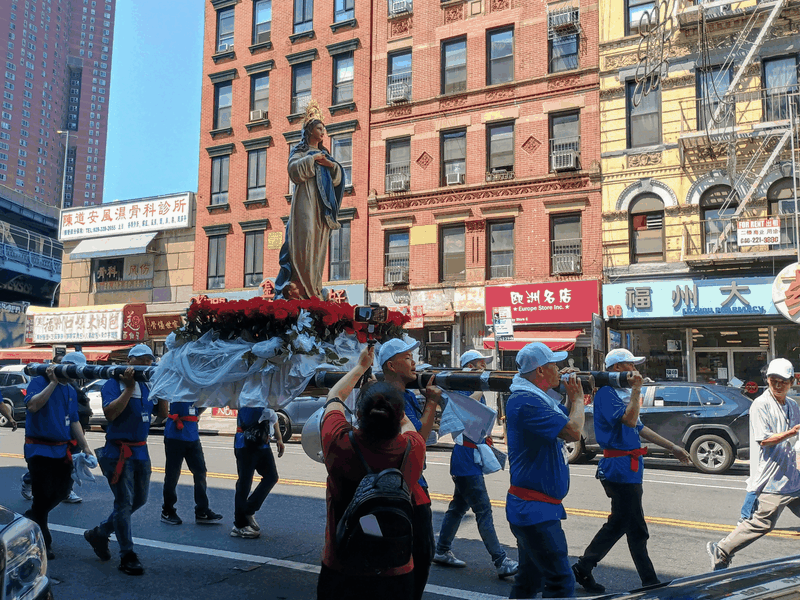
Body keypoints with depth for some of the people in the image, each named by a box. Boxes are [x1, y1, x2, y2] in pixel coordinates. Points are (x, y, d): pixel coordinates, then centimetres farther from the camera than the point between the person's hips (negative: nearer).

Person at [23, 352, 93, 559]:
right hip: (40, 449, -7)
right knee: (43, 496, -1)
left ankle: (31, 517, 33)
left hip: (61, 449, 7)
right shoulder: (39, 382, -9)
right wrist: (53, 382, -24)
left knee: (63, 490, 8)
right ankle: (42, 544, 14)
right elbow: (32, 405, -29)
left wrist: (84, 446, 10)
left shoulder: (70, 391, 12)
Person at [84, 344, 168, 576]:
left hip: (141, 451, 7)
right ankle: (127, 556, 4)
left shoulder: (148, 387, 11)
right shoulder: (114, 384, -8)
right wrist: (129, 387, -23)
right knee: (124, 503, -5)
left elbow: (163, 414, 8)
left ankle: (99, 533, 34)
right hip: (118, 451, -7)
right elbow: (110, 413, -23)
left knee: (139, 500, 16)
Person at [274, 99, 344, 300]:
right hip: (306, 201, -6)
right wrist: (312, 159, -12)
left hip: (323, 204, 6)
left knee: (319, 245, -1)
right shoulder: (300, 151, 9)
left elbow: (338, 178, 14)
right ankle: (300, 289, -19)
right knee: (305, 241, -16)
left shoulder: (325, 153, 25)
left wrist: (330, 164, -4)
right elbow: (294, 170, -10)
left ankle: (314, 289, -1)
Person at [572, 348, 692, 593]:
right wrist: (636, 390, -21)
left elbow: (640, 428, 24)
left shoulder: (621, 393, 19)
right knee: (637, 531, -1)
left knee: (618, 525, 12)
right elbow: (629, 420, -27)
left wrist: (672, 447, 24)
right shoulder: (606, 393, -13)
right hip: (621, 469, -10)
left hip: (627, 469, 10)